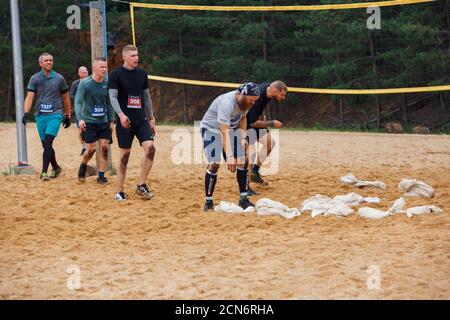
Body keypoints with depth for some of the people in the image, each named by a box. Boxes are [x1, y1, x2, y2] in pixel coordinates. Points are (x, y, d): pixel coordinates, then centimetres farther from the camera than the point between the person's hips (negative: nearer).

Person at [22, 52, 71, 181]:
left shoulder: (59, 78, 6)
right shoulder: (35, 78, 5)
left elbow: (66, 98, 15)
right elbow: (29, 97, -3)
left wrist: (67, 116, 16)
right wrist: (26, 113, -17)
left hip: (55, 114, -2)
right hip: (40, 116, 2)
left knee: (48, 142, -16)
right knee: (46, 145, 8)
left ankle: (44, 172, -17)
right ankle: (56, 168, 27)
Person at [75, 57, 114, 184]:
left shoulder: (107, 84, 3)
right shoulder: (85, 83, -10)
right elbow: (78, 102, -11)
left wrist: (111, 120, 11)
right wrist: (80, 119, -22)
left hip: (104, 121, 4)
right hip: (89, 122, -4)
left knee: (104, 148, -2)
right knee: (91, 149, -2)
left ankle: (101, 176, 7)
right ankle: (83, 166, 29)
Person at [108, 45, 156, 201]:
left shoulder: (142, 74, 11)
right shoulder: (116, 74, -4)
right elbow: (112, 97, -9)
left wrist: (151, 118, 15)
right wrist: (121, 114, -25)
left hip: (141, 119, 4)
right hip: (124, 121, -4)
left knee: (150, 147, -14)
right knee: (125, 154, -1)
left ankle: (142, 185, -3)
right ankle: (120, 191, 9)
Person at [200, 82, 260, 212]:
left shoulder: (245, 101, -12)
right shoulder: (227, 103, -36)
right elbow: (224, 132, -42)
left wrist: (242, 137, -5)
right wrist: (229, 156, -49)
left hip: (232, 128, 7)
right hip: (211, 129, -7)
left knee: (243, 161, -4)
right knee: (214, 164, -20)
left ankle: (244, 199, 4)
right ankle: (208, 202, -10)